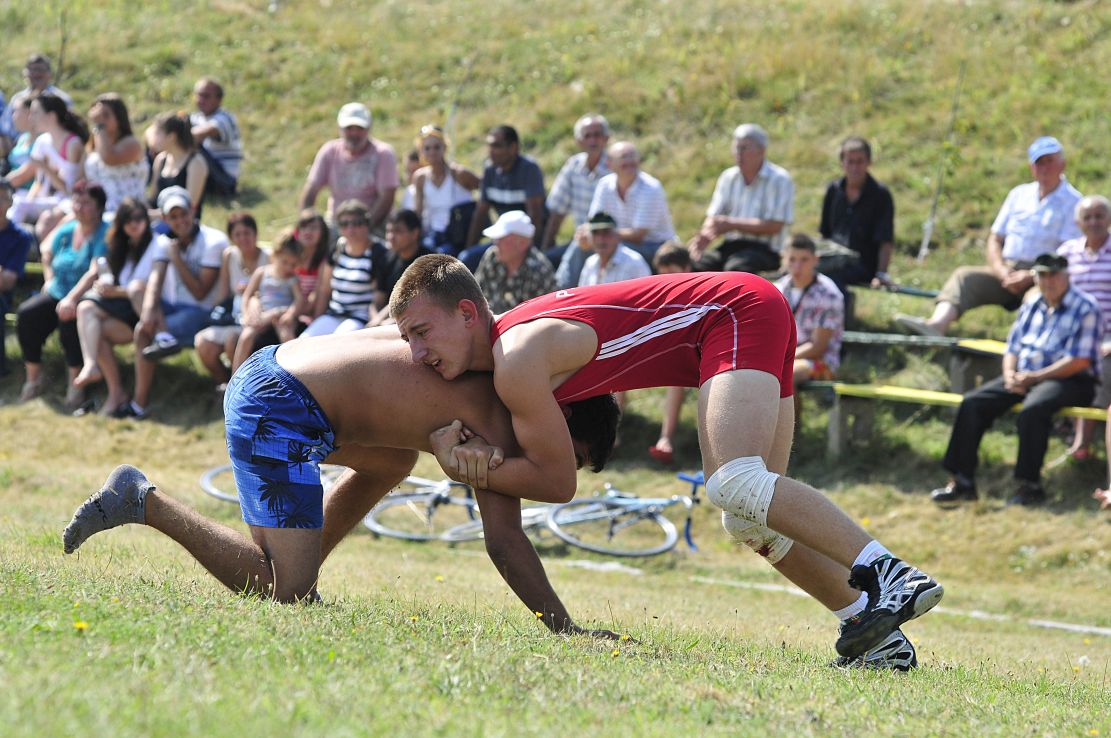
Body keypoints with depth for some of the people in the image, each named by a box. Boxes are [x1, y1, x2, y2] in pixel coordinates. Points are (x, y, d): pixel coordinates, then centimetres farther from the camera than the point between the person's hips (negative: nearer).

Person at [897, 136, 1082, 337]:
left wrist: (1030, 277, -18)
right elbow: (995, 240, 17)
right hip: (1006, 272, 5)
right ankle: (937, 324, -45)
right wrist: (1002, 272, -4)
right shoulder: (1019, 194, 20)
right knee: (965, 276, -19)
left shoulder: (1072, 202, 2)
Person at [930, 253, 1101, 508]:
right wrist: (1010, 375, -4)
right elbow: (1012, 349, 20)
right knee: (972, 403, -12)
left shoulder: (1084, 309, -4)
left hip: (1069, 381, -7)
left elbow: (1079, 361, -13)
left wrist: (1034, 377, -16)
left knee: (1032, 410, -38)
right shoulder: (1031, 308, 18)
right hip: (1023, 377, 7)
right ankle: (961, 481, -13)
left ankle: (1029, 486, -29)